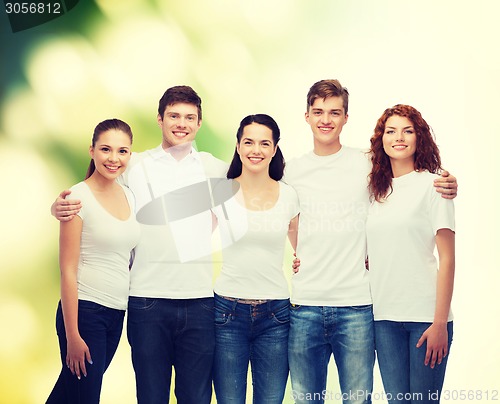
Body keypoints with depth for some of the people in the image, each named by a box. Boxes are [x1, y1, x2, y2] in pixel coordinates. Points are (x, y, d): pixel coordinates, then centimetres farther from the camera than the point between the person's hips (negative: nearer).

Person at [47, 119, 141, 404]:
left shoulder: (129, 196, 8)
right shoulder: (79, 197, -11)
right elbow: (68, 270, -12)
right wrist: (72, 336, -15)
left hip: (117, 313, 6)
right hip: (84, 309, -6)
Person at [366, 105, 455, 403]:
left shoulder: (432, 184, -2)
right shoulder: (378, 190, 12)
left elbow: (447, 258, -5)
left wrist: (440, 323, -11)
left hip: (426, 314, -4)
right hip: (384, 315, 4)